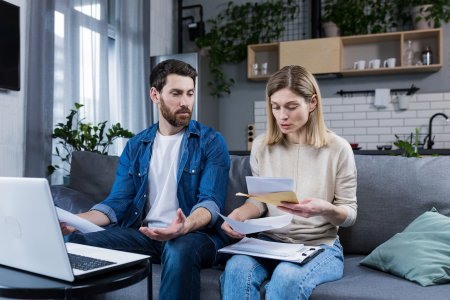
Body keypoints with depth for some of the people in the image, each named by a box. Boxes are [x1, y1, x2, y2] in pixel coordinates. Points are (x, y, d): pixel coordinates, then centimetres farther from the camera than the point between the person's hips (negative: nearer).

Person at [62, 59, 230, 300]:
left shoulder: (211, 142, -2)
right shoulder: (135, 146, 11)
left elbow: (211, 202, -12)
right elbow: (117, 203, 4)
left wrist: (185, 226, -35)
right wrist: (76, 220, -16)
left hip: (196, 233, -3)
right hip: (141, 232, 4)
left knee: (180, 250, -38)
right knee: (75, 241, -16)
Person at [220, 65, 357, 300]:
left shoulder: (338, 148, -5)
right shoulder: (262, 145, 4)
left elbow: (349, 214, -2)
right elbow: (259, 200, 10)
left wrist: (325, 209, -25)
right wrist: (238, 214, -13)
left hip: (320, 247, -2)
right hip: (270, 242, 2)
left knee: (287, 277, -36)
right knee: (236, 268, -32)